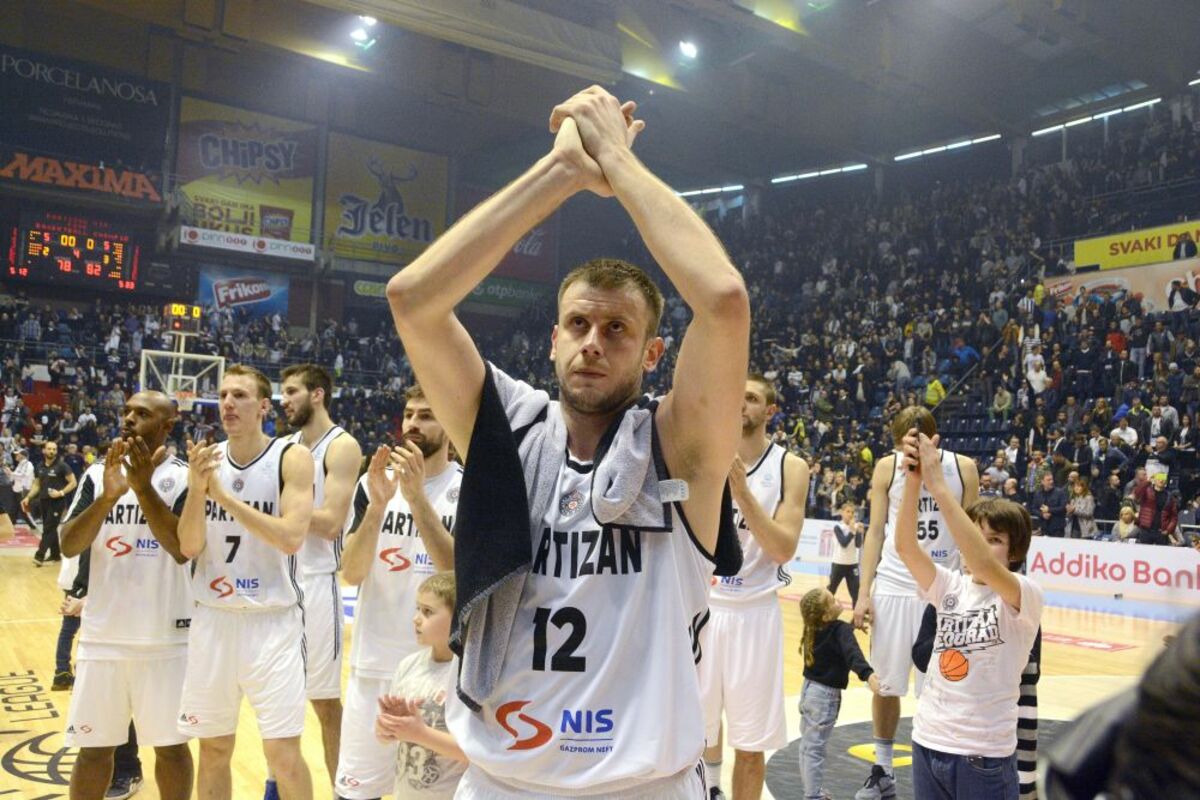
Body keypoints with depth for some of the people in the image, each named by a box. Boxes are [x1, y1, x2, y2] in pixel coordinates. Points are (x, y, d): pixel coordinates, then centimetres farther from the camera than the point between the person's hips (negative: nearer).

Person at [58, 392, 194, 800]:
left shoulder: (184, 478, -6)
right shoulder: (98, 473, 5)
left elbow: (183, 549, -17)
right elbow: (69, 545, -5)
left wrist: (143, 487, -24)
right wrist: (108, 496, -21)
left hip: (166, 636, -3)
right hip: (103, 634, 3)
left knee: (171, 745, 9)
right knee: (94, 747, 11)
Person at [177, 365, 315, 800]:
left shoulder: (292, 457, -8)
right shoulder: (206, 458, 6)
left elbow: (292, 537, -20)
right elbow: (189, 548, 1)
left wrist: (223, 495, -21)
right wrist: (197, 488, -15)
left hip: (273, 620, -4)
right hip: (213, 618, 4)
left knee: (282, 751, -3)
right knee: (213, 747, 14)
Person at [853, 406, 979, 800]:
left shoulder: (963, 469, -5)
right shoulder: (886, 467, -3)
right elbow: (876, 531, 2)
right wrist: (864, 593, -2)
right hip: (892, 588, 2)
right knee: (885, 684, 9)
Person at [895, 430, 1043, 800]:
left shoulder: (1026, 596, -10)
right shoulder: (951, 586, 3)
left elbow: (984, 567, -32)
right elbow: (905, 545, -13)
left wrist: (938, 484, -34)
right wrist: (914, 477, -28)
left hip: (984, 755, -5)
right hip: (928, 742, 5)